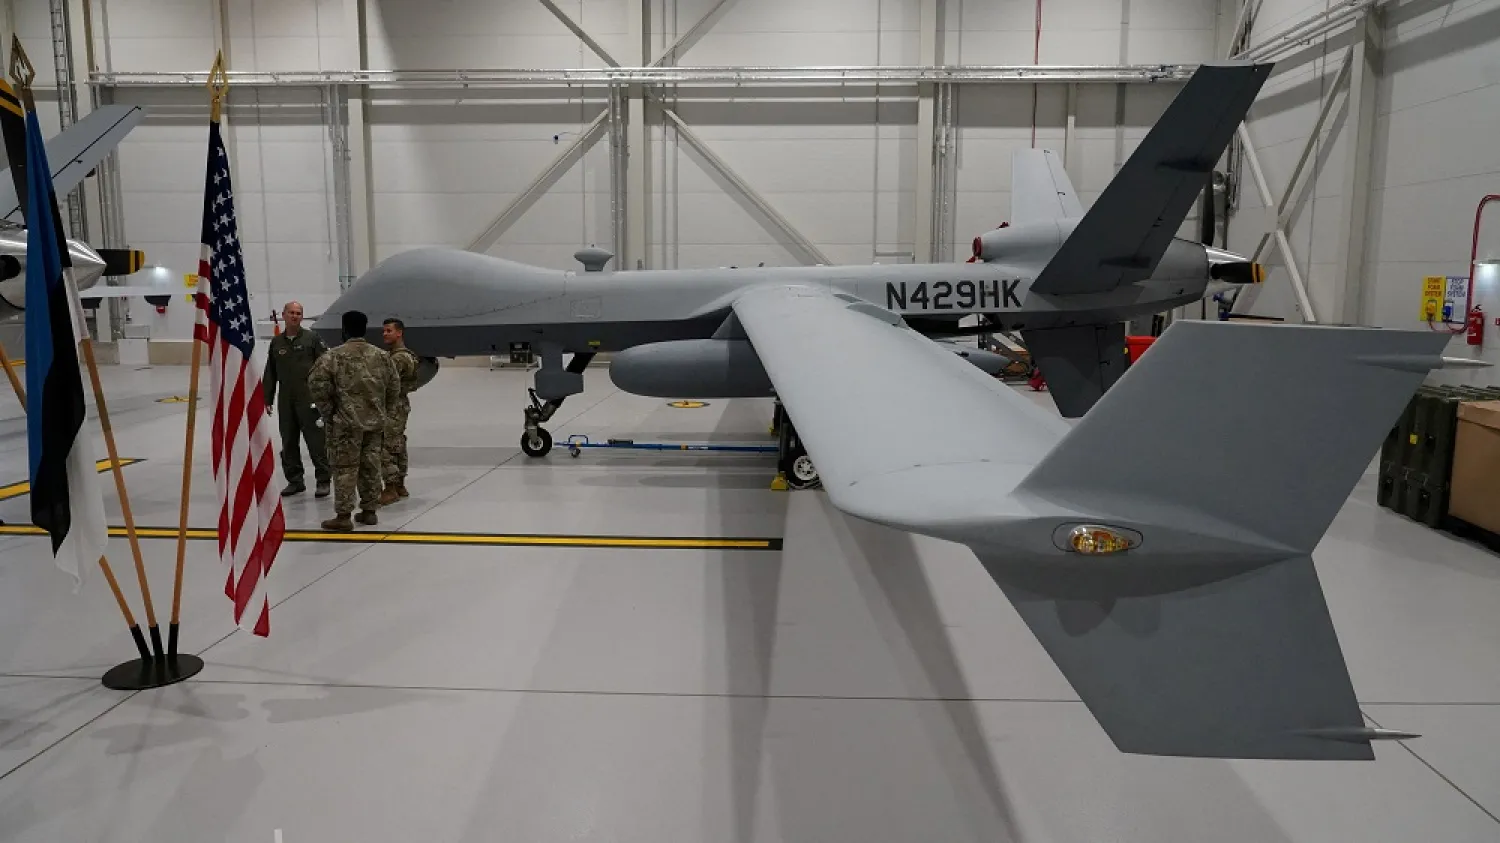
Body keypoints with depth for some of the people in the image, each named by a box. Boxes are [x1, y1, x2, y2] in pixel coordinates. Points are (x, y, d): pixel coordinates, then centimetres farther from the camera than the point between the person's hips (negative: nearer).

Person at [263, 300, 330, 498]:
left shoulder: (312, 338, 0)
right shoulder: (276, 342, 12)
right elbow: (270, 374, 16)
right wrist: (267, 399, 12)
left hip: (310, 399, -5)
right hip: (285, 400, 5)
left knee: (316, 441, -3)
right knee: (288, 443, 9)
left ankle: (323, 480, 4)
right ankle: (294, 480, 20)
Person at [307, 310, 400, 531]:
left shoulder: (334, 356, -8)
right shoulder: (381, 355, 6)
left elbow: (317, 383, -13)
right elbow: (394, 387, 10)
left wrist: (327, 411, -1)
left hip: (346, 422, -5)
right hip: (375, 422, 5)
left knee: (345, 468, 0)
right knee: (371, 467, 12)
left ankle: (343, 517, 2)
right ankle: (369, 511, 20)